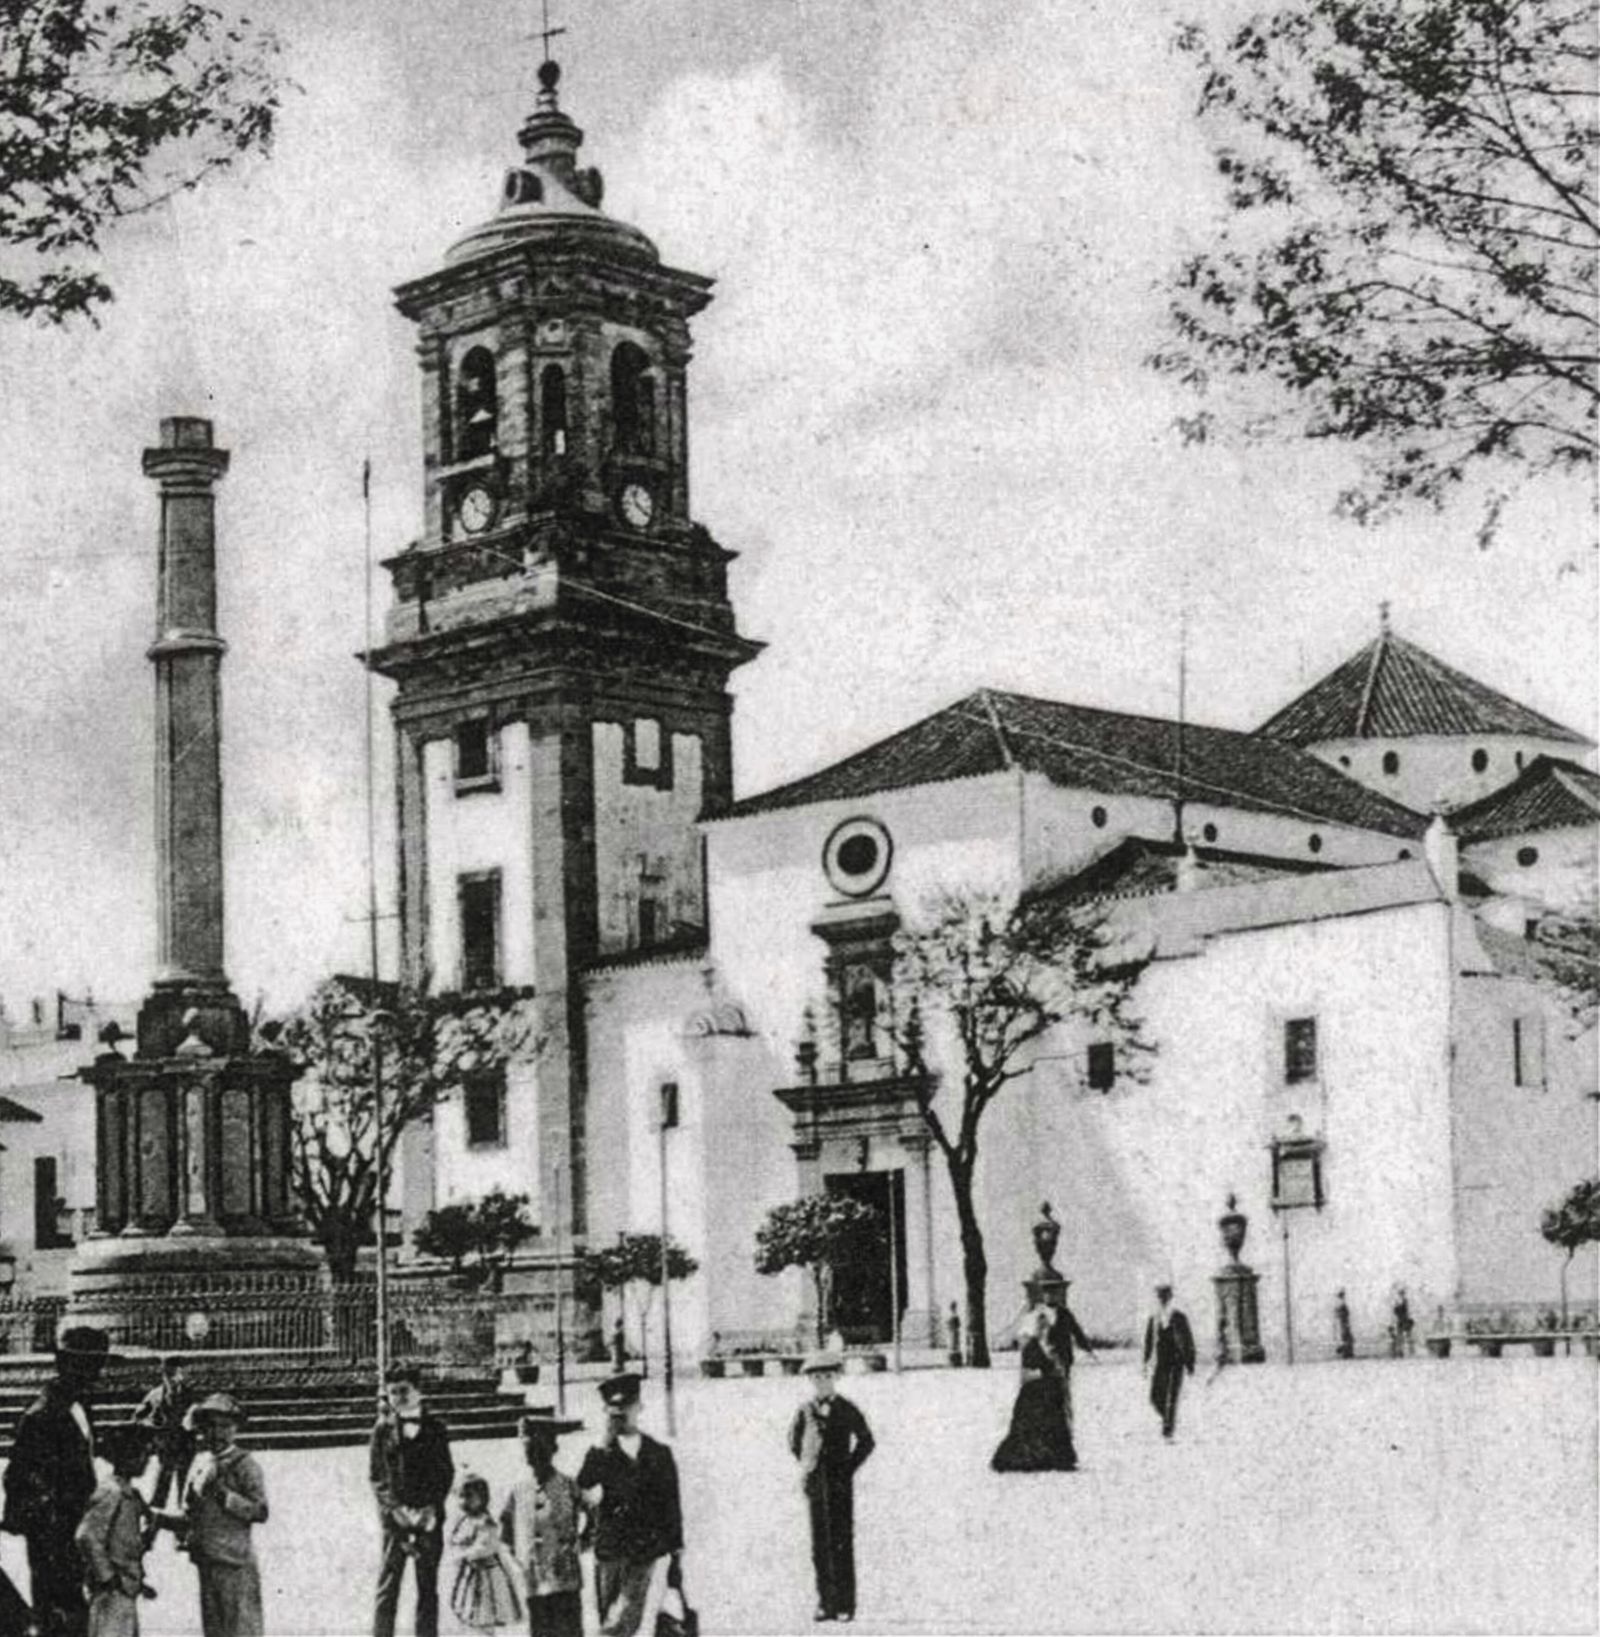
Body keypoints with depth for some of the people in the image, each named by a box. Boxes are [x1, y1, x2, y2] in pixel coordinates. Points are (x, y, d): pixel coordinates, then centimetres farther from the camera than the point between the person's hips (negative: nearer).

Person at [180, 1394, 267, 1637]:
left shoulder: (245, 1465, -7)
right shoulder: (201, 1462, 13)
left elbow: (260, 1512, -14)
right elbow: (189, 1511, 24)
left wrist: (223, 1493, -19)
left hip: (236, 1562, -7)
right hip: (206, 1560, 7)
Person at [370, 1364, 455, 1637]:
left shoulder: (434, 1428, 8)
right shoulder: (383, 1428, 6)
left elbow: (446, 1472, 5)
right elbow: (375, 1475, 4)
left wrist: (430, 1509, -8)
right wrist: (395, 1508, -9)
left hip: (429, 1518, 1)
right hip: (394, 1517, -1)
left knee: (428, 1589, 2)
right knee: (387, 1588, -5)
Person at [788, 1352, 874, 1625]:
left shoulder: (846, 1410, -1)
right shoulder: (805, 1410, 6)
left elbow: (866, 1441, 7)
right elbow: (794, 1440, 21)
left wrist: (848, 1468, 0)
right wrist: (805, 1465, 12)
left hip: (839, 1482, -3)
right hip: (814, 1482, 3)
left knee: (842, 1544, -3)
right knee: (819, 1544, 4)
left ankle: (845, 1605, 0)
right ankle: (826, 1604, 9)